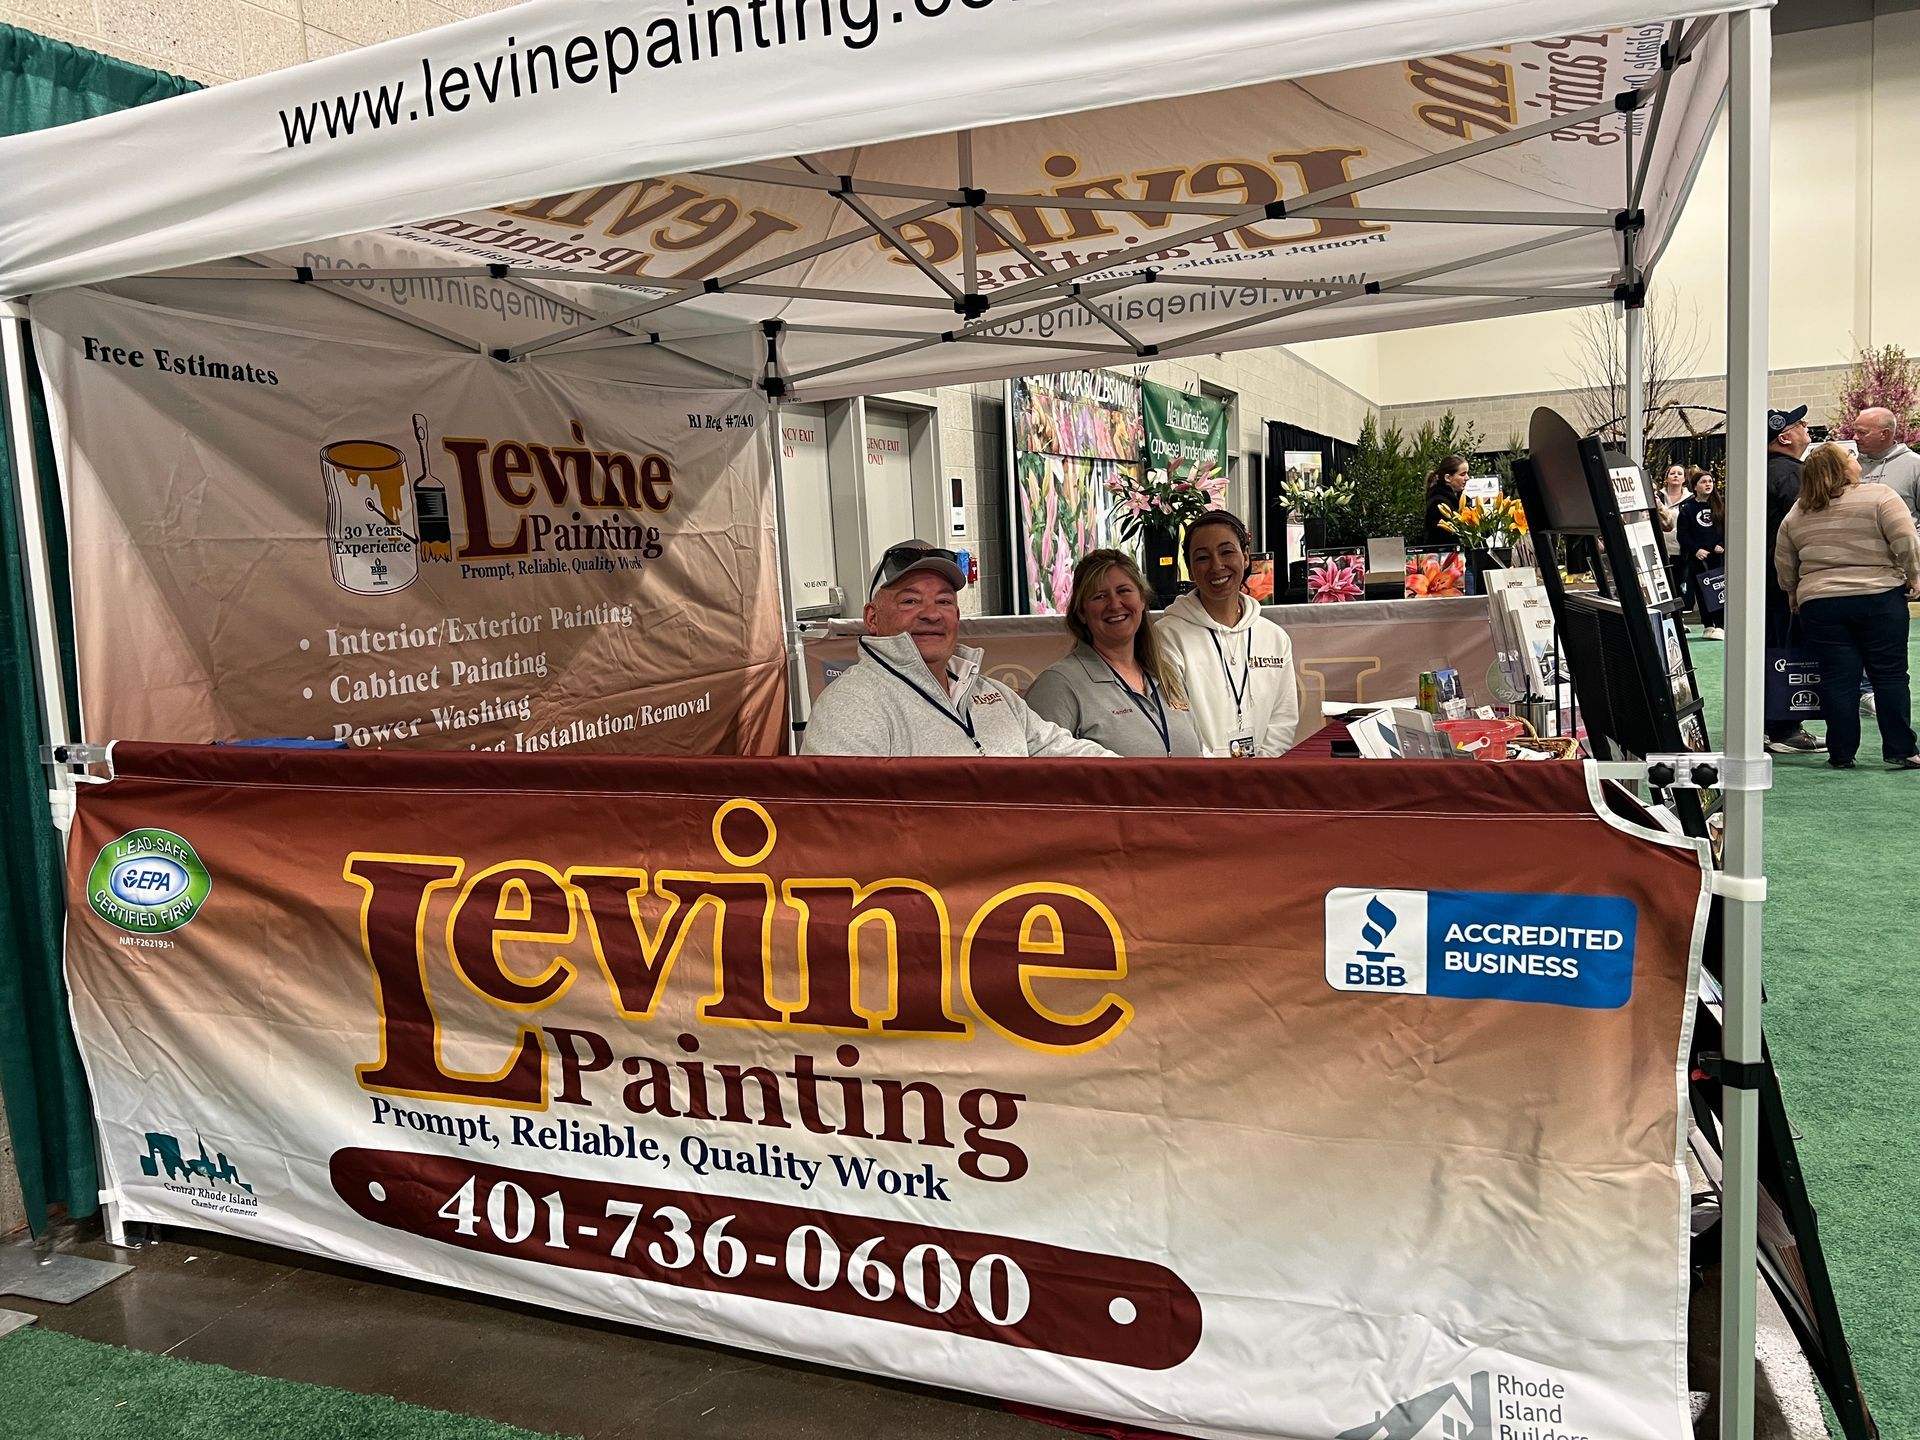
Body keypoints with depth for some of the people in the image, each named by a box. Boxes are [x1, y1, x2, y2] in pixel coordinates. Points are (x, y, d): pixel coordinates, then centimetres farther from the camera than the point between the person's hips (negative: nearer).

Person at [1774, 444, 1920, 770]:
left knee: (1837, 679, 4)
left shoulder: (1797, 513, 8)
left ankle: (1841, 755, 6)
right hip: (1879, 598, -3)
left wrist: (1793, 592, 27)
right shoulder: (1879, 497, -4)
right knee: (1890, 675, 5)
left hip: (1819, 605, 3)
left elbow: (1783, 563, 13)